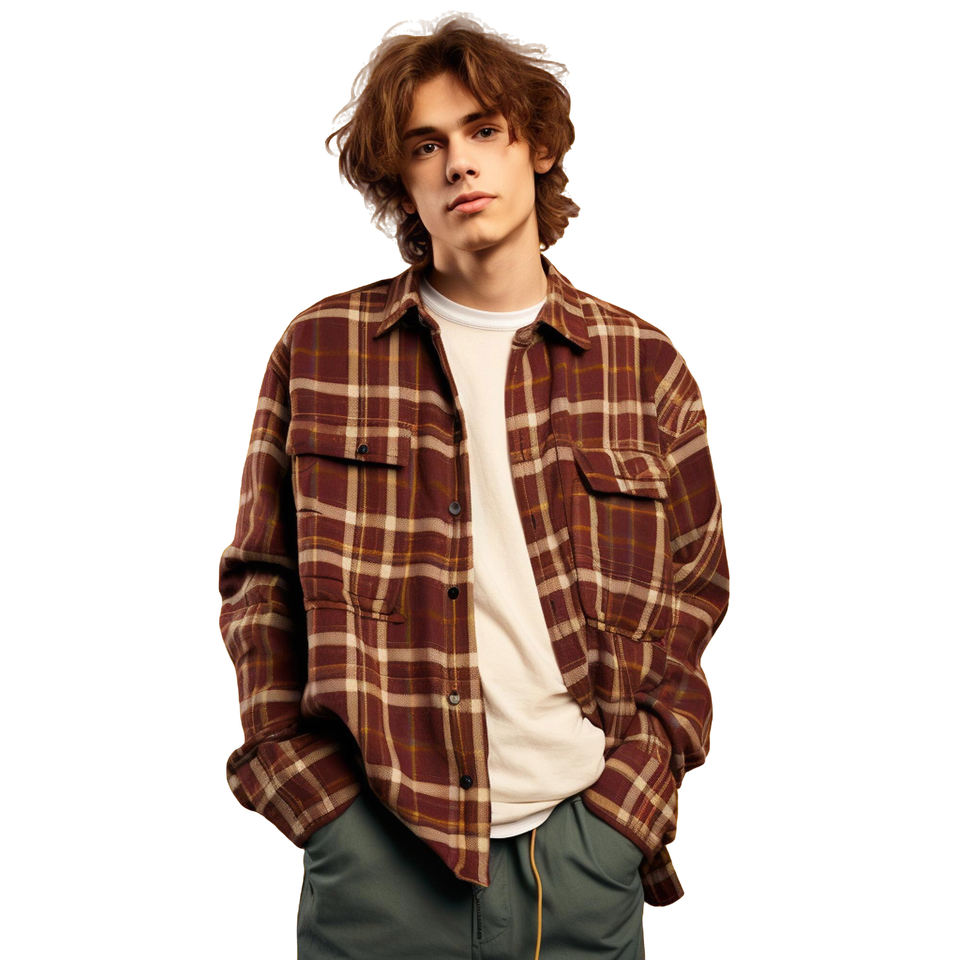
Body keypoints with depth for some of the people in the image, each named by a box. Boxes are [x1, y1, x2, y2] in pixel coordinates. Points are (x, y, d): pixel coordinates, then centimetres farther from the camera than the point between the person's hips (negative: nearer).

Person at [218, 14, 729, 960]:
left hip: (584, 842, 1)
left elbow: (692, 592, 9)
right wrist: (305, 780, -4)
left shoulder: (644, 365, 5)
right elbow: (259, 581, 6)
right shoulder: (320, 348, 3)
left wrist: (634, 784, -2)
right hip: (373, 841, 0)